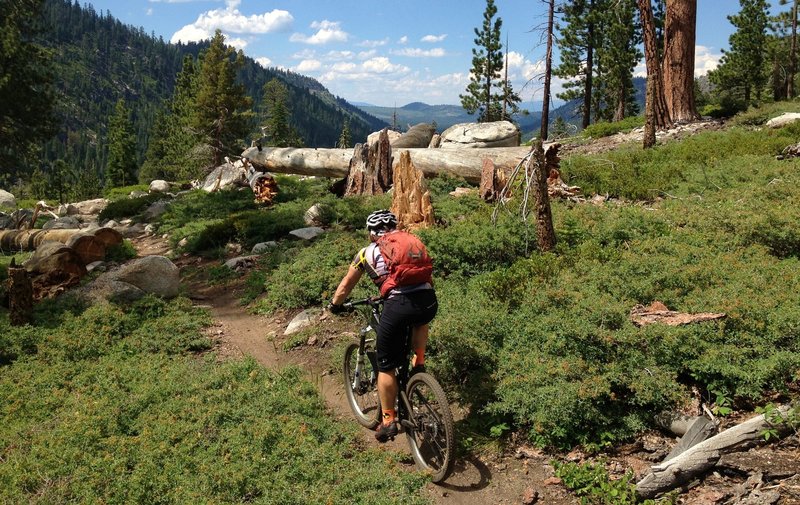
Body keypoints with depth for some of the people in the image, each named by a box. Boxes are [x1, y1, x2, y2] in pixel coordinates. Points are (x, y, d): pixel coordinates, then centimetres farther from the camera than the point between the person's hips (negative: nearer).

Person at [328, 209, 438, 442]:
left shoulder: (368, 252, 18)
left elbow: (345, 286, 28)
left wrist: (334, 305, 46)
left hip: (398, 306, -3)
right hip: (429, 301, 3)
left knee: (386, 366, 14)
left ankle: (388, 421, 19)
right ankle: (419, 363, 27)